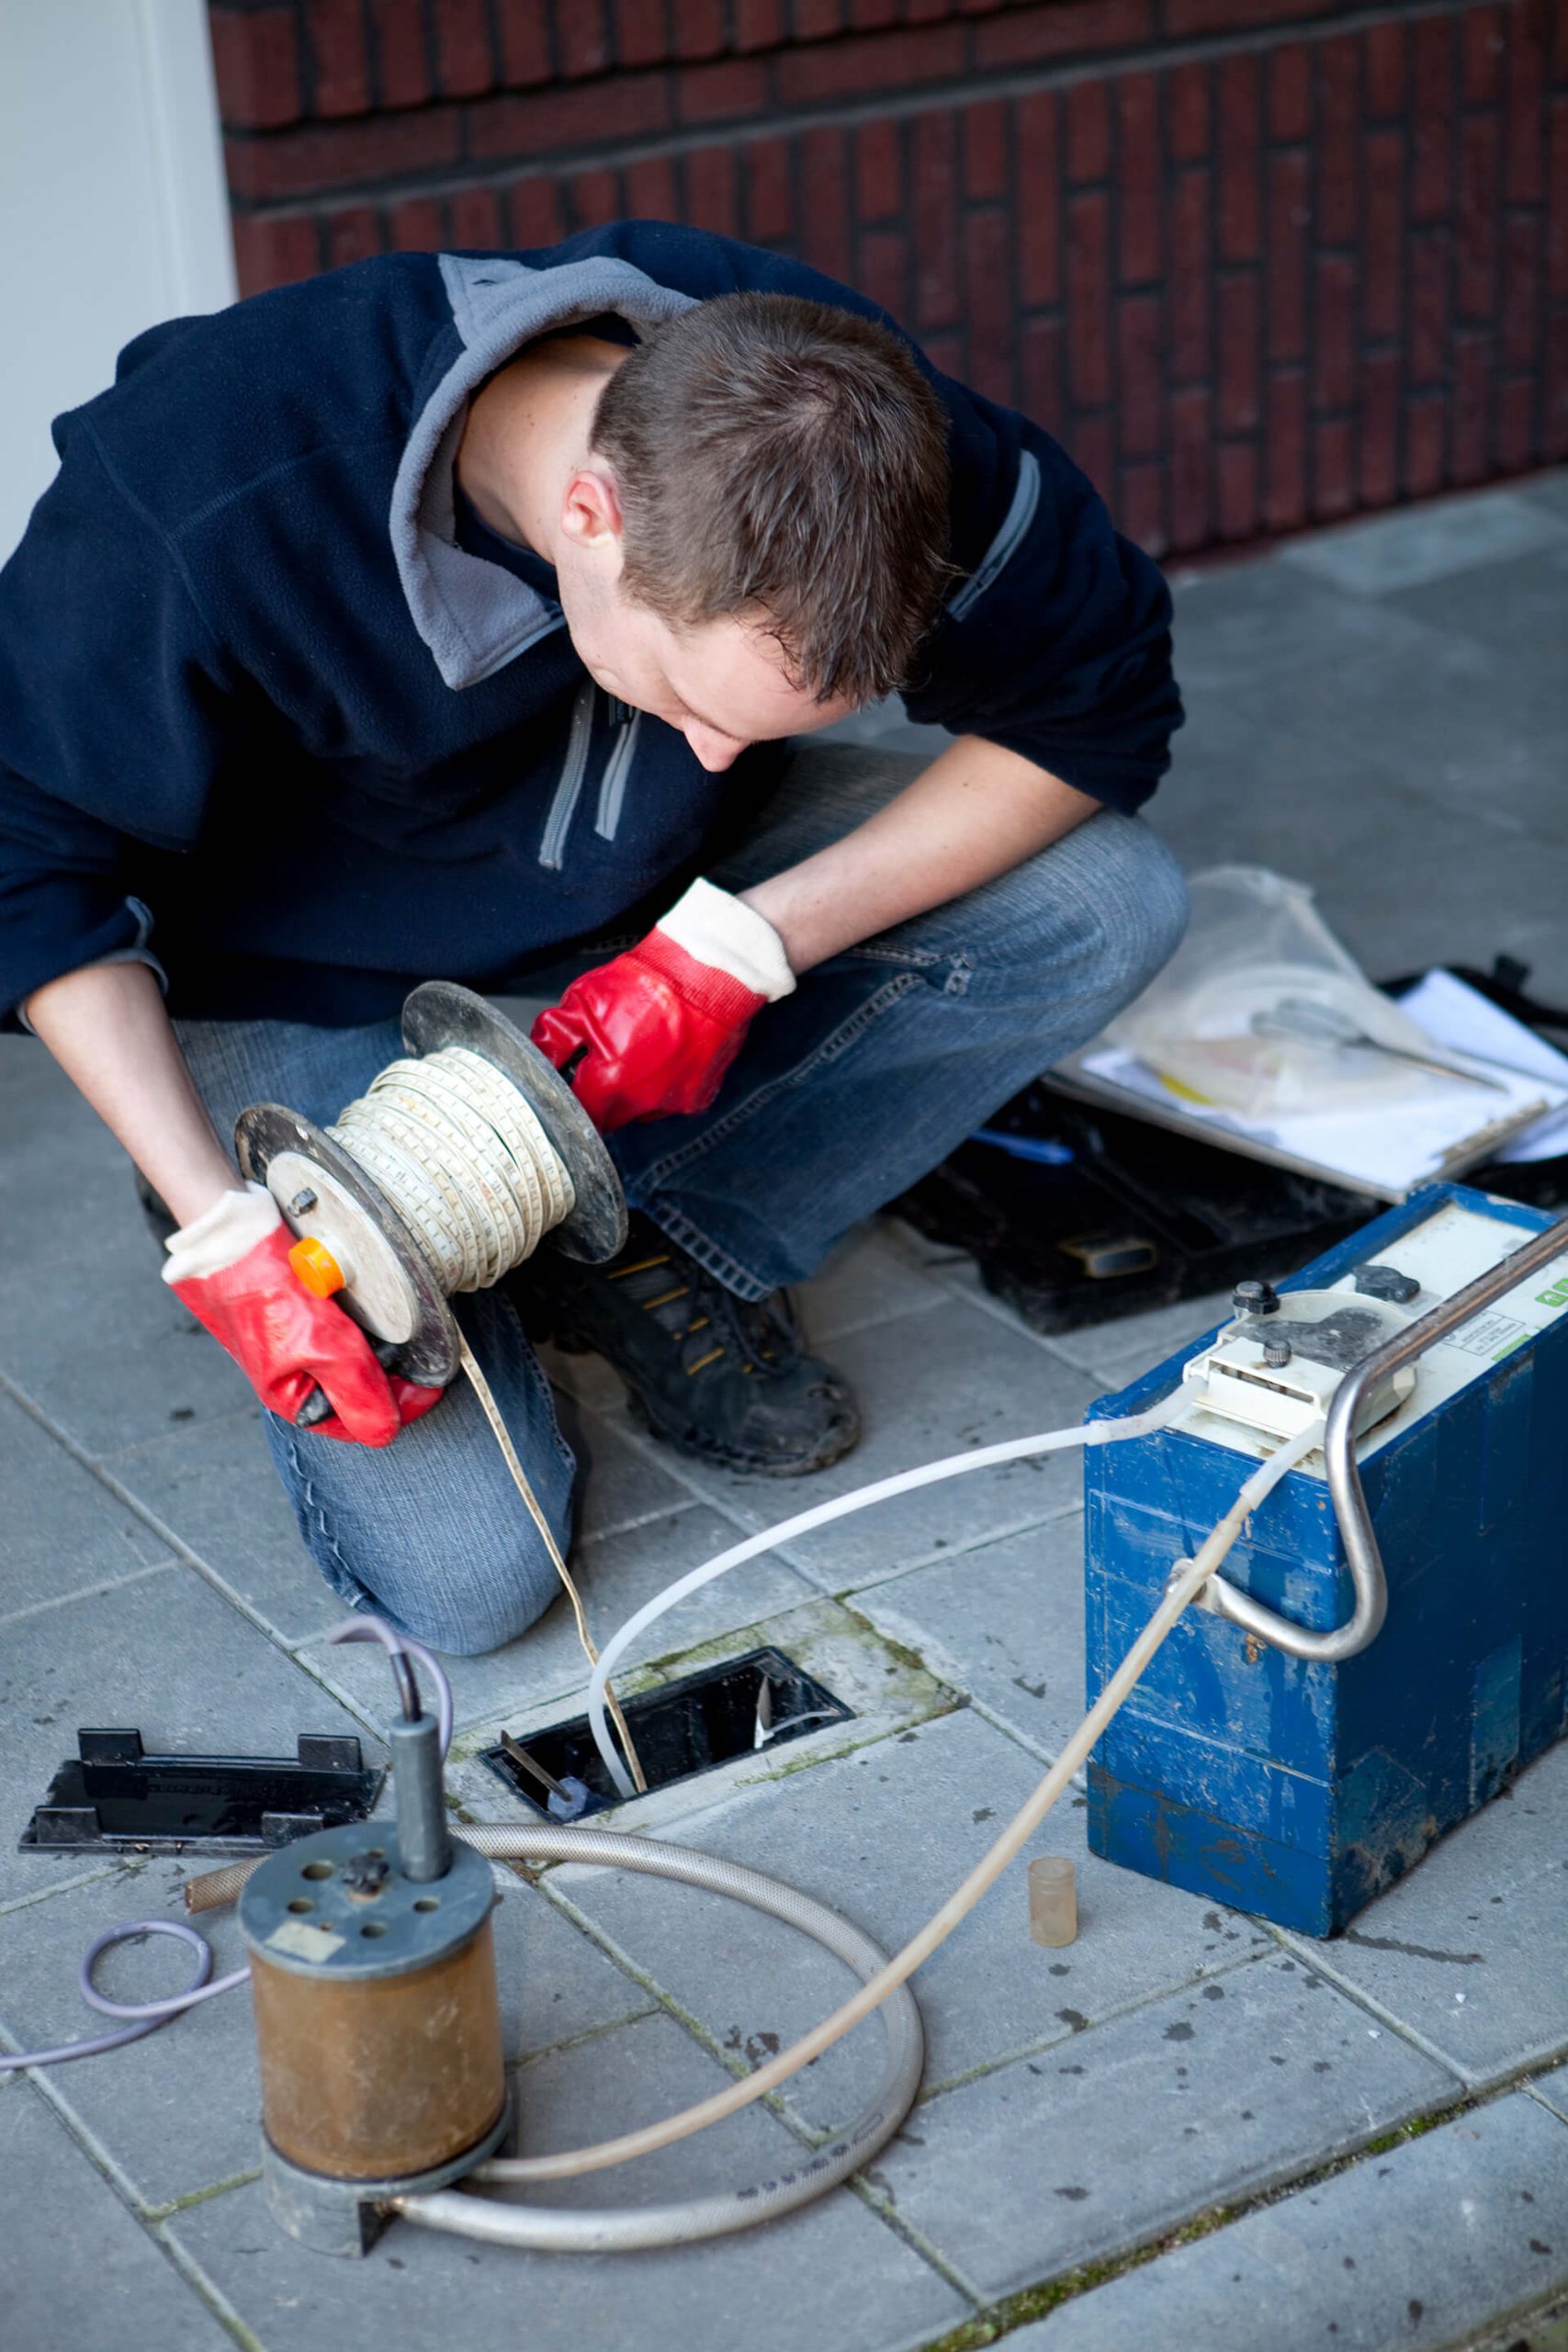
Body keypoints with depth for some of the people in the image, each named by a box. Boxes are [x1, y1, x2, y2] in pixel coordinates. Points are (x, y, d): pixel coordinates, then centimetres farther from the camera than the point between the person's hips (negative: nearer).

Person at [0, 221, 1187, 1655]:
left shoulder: (840, 420, -27)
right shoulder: (200, 498, -36)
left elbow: (1097, 703, -15)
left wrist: (749, 945, -26)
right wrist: (221, 1235, -29)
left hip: (663, 896, 4)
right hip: (317, 985, -3)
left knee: (1107, 906, -20)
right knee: (469, 1575, -17)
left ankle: (673, 1262, -1)